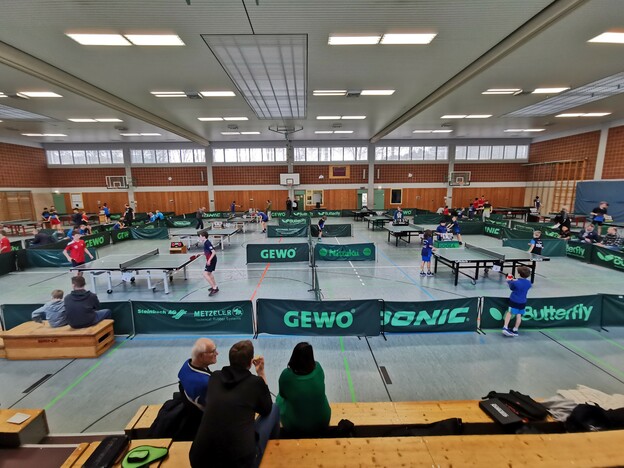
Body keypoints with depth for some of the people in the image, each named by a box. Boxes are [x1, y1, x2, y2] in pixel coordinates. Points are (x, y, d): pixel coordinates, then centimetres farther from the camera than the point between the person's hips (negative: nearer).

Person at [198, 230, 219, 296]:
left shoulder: (207, 243, -22)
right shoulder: (206, 243, 7)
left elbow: (214, 252, -27)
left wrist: (209, 260, -32)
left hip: (211, 261, -11)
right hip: (210, 260, 11)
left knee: (205, 274, -12)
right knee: (209, 273, 24)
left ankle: (214, 288, -9)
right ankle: (215, 286, 37)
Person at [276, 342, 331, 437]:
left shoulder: (286, 374, -26)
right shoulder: (318, 368, -20)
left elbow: (283, 394, -3)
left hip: (294, 426, -2)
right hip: (321, 422, 2)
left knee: (280, 398, 24)